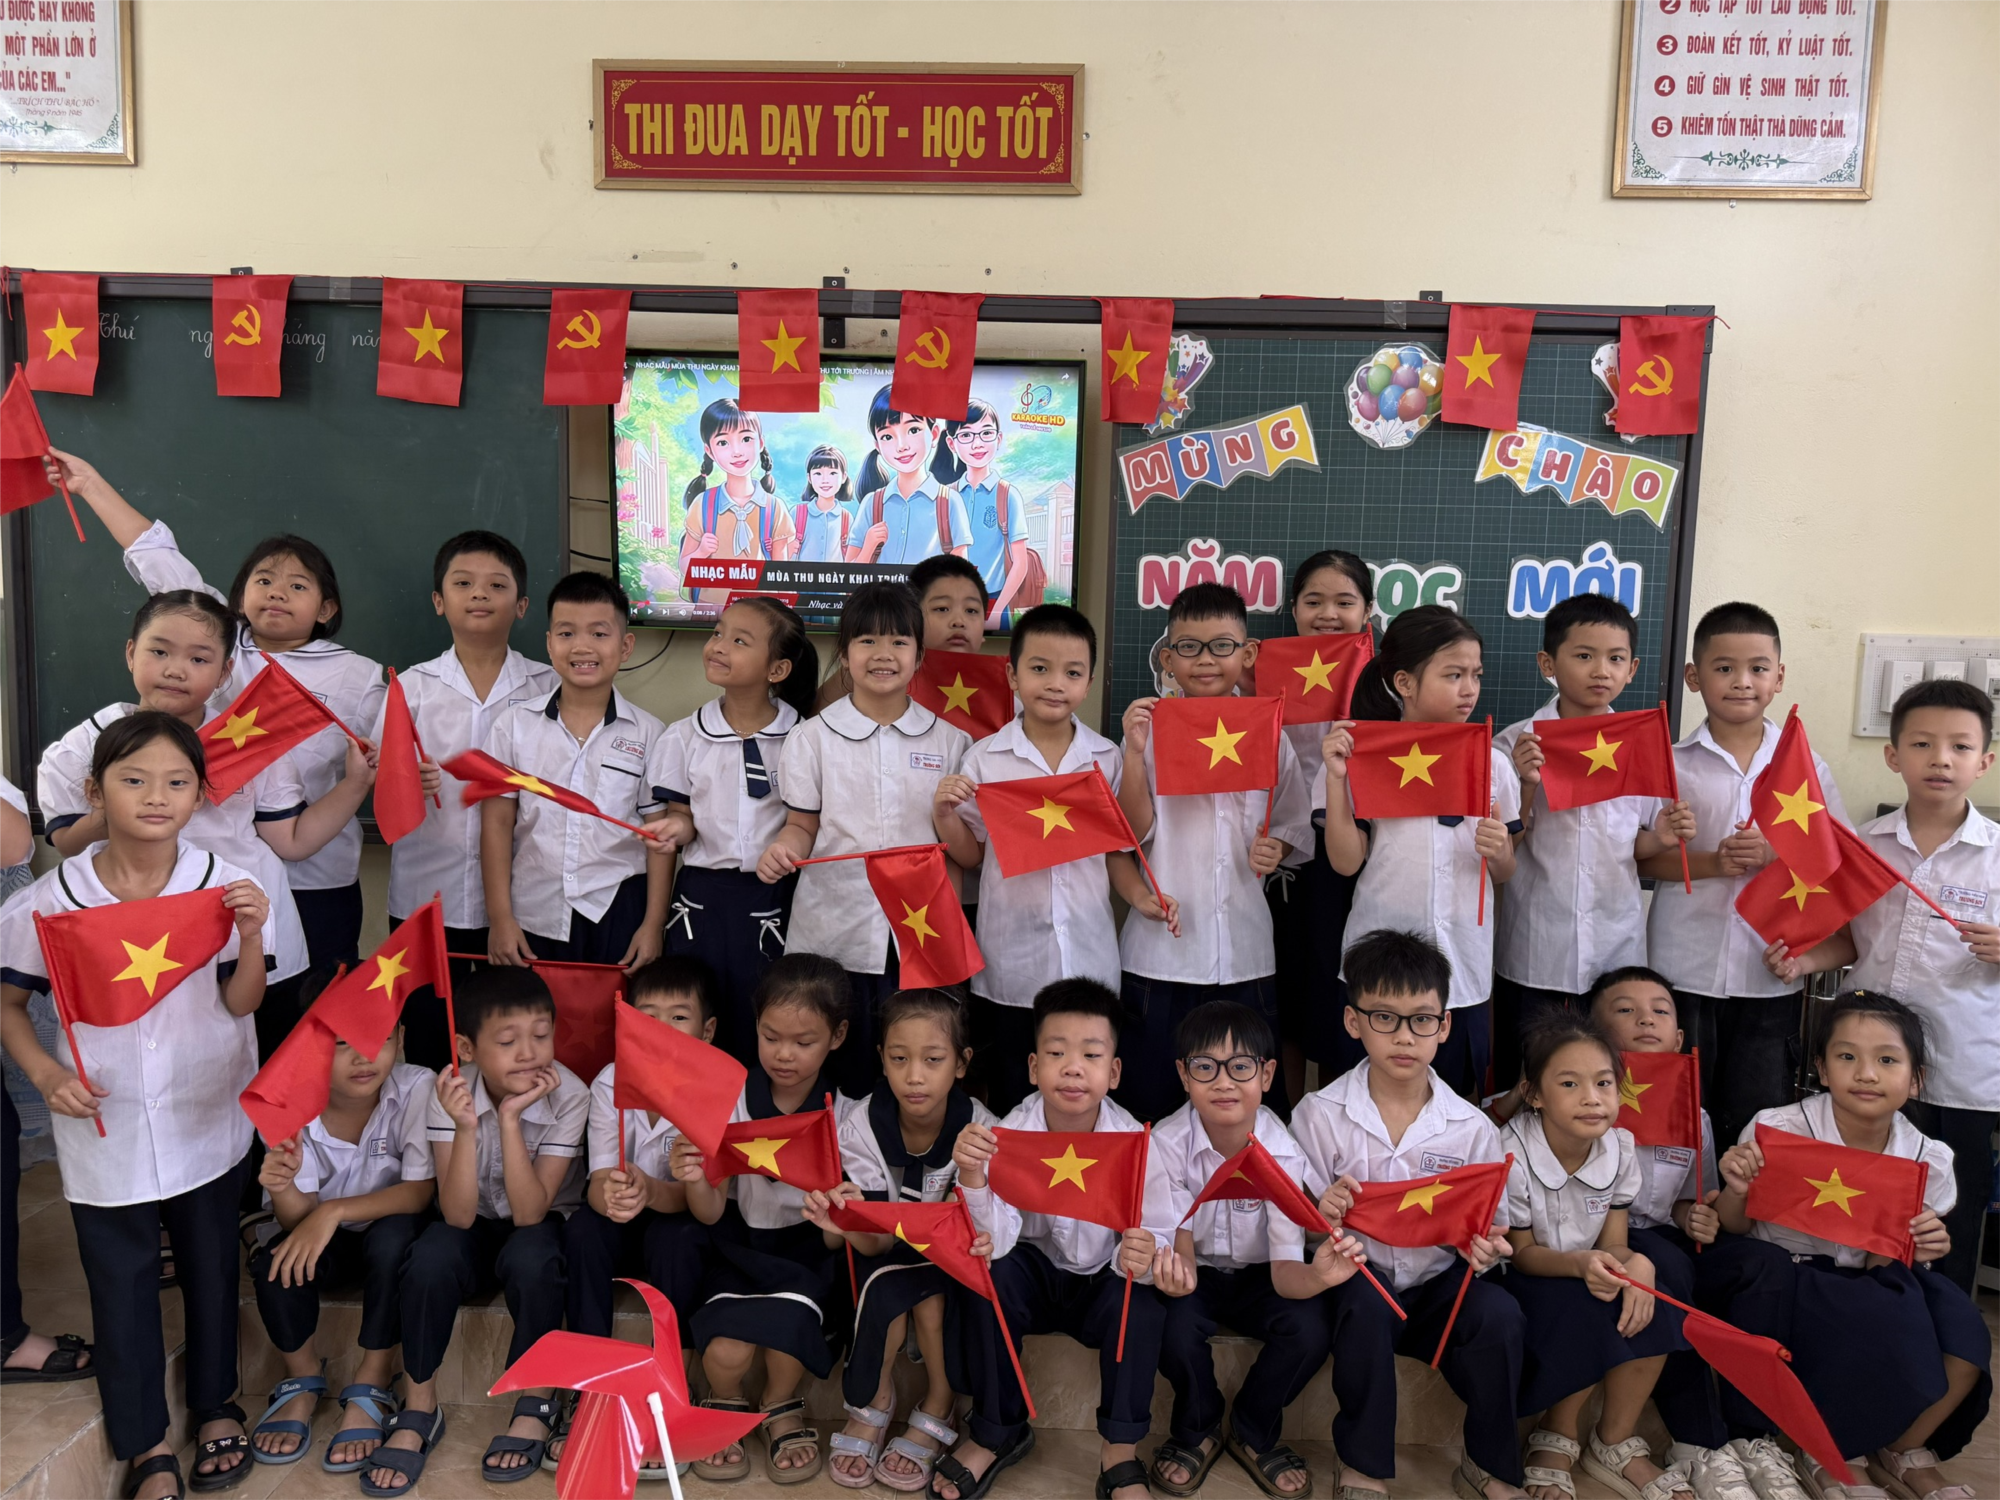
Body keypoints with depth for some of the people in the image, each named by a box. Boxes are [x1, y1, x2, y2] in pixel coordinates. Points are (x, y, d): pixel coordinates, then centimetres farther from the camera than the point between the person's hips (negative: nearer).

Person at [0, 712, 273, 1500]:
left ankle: (216, 1405, 41)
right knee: (120, 1283, 11)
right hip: (104, 1127, -1)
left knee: (212, 1268, 17)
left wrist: (252, 937, -22)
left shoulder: (223, 885, -11)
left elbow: (241, 1004, -6)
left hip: (207, 1118, 1)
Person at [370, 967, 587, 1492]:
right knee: (431, 1258, -30)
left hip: (543, 1223, -1)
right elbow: (458, 1216, -26)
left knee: (529, 1259, -34)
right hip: (476, 1225, 2)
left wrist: (510, 1118, -36)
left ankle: (535, 1403, -9)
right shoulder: (451, 1095, -20)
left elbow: (528, 1213, -27)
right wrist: (466, 1128, -40)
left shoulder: (568, 1095, -23)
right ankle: (419, 1408, -7)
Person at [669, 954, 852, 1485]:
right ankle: (726, 1405, 16)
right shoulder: (732, 1100, -7)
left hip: (809, 1246, 0)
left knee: (788, 1311, -30)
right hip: (741, 1242, 0)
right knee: (725, 1353, -24)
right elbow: (711, 1213, -10)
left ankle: (781, 1409, 7)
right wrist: (694, 1182, -32)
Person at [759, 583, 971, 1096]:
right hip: (832, 933, 0)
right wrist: (783, 850, -15)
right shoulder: (812, 737, 5)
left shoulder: (949, 740, 7)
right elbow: (803, 826, 5)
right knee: (838, 1083, 5)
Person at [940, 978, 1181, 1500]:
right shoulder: (1012, 1134, -20)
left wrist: (1143, 1256, -43)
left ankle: (1120, 1456, -10)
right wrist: (971, 1174, -46)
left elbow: (1159, 1238, -19)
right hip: (1035, 1269, 1)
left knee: (1143, 1298, -30)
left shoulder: (1133, 1143, -21)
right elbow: (994, 1241, -28)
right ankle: (995, 1433, -5)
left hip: (1102, 1280, -1)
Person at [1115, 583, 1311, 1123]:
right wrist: (1135, 752, -18)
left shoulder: (1269, 737, 5)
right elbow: (1133, 832, -9)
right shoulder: (1149, 730, -2)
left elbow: (1296, 828, 13)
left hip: (1245, 950, 2)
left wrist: (1276, 849, -8)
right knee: (1150, 1099, 8)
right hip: (1161, 949, -2)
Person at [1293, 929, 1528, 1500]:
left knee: (1498, 1313, -27)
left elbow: (1479, 1237, 6)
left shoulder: (1473, 1129, -3)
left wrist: (1482, 1250, -18)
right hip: (1354, 1279, -1)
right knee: (1366, 1303, -33)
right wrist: (1324, 1219, -25)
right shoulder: (1319, 1115, -7)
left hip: (1436, 1286, 2)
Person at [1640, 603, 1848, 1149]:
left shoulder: (1804, 764, 5)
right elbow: (1642, 857, -3)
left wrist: (1778, 853, -15)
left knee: (1759, 1116, 8)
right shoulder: (1671, 763, 0)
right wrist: (1712, 862, -18)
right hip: (1684, 966, -1)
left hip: (1771, 970, 1)